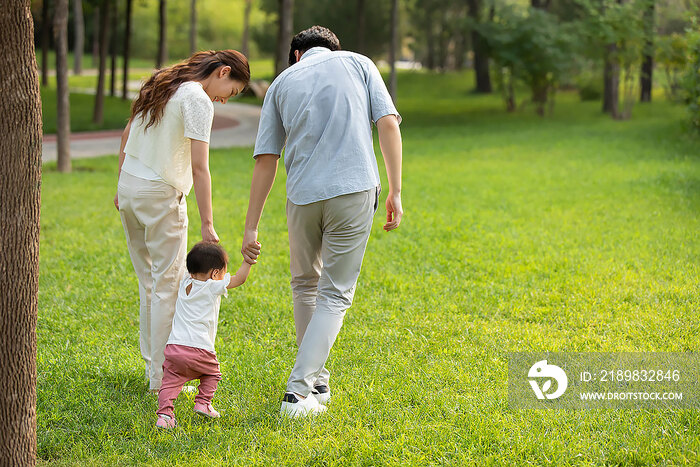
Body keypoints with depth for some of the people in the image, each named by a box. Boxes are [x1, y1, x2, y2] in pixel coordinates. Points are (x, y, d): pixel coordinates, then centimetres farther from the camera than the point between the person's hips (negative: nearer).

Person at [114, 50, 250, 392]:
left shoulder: (162, 84, 12)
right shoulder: (198, 101, -14)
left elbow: (127, 136, 17)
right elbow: (199, 168, -19)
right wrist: (207, 224, -18)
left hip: (129, 186, 8)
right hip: (160, 196, -8)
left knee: (148, 281, 17)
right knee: (168, 285, 0)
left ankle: (152, 363, 24)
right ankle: (162, 377, 3)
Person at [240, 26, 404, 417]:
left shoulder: (283, 81, 15)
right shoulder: (358, 64, 14)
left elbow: (266, 161, 10)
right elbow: (388, 124, 1)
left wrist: (252, 227, 11)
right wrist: (396, 191, 1)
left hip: (303, 195, 2)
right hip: (355, 189, -1)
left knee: (305, 285, 23)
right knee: (335, 295, 5)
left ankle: (317, 382, 27)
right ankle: (298, 392, -5)